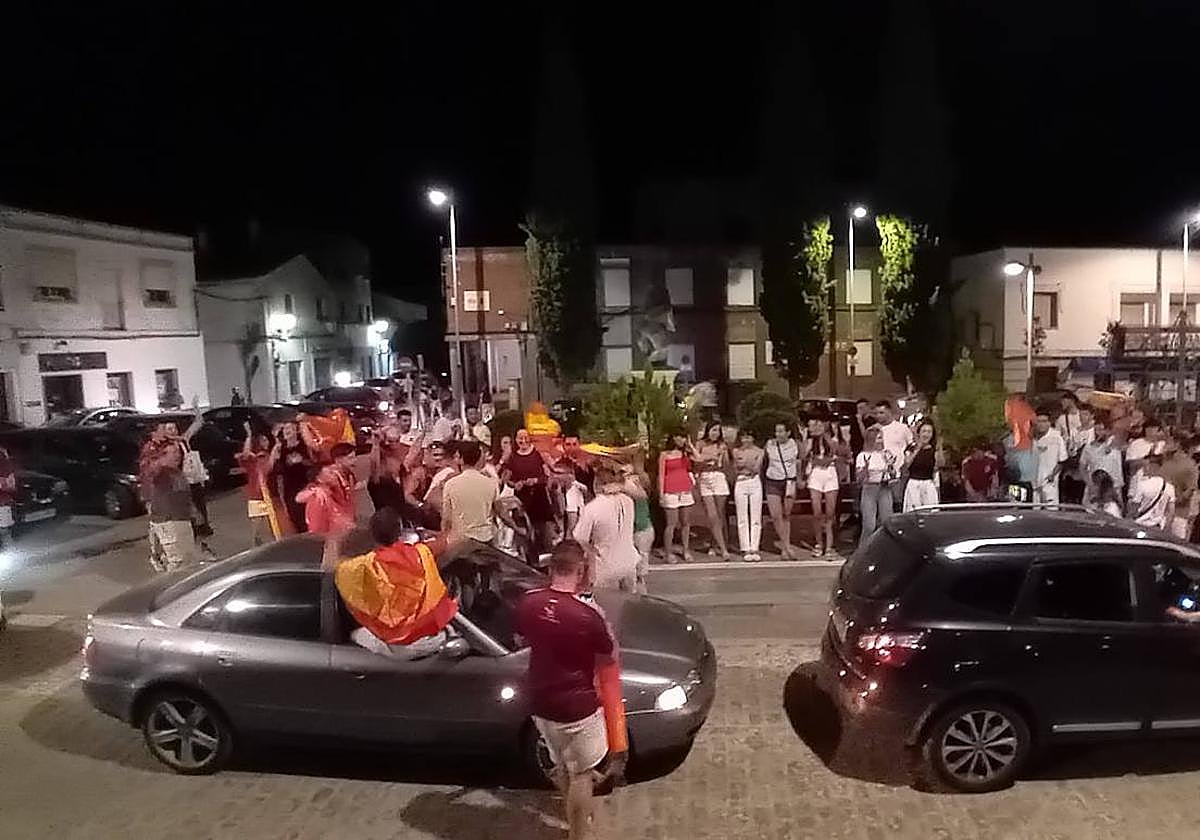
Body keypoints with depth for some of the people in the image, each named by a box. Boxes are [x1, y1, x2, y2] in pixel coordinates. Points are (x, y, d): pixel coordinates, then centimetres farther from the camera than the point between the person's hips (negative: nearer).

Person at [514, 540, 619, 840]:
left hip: (540, 703, 6)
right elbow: (609, 657, -9)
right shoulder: (587, 615, -26)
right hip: (577, 707, -6)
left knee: (562, 765, 27)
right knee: (580, 773, 15)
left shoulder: (528, 603, -11)